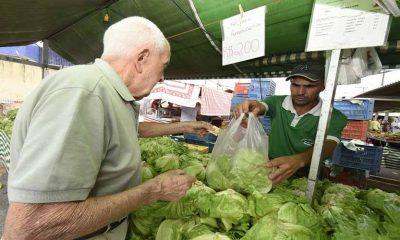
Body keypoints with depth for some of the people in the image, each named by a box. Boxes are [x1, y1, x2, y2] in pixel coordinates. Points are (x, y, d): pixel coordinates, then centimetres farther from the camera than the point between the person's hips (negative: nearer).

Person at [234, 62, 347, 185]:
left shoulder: (334, 117, -11)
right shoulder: (276, 102, -5)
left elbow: (328, 145, -26)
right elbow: (261, 107, -22)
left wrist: (299, 160, -47)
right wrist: (247, 108, -47)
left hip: (306, 178, 0)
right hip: (271, 171, 1)